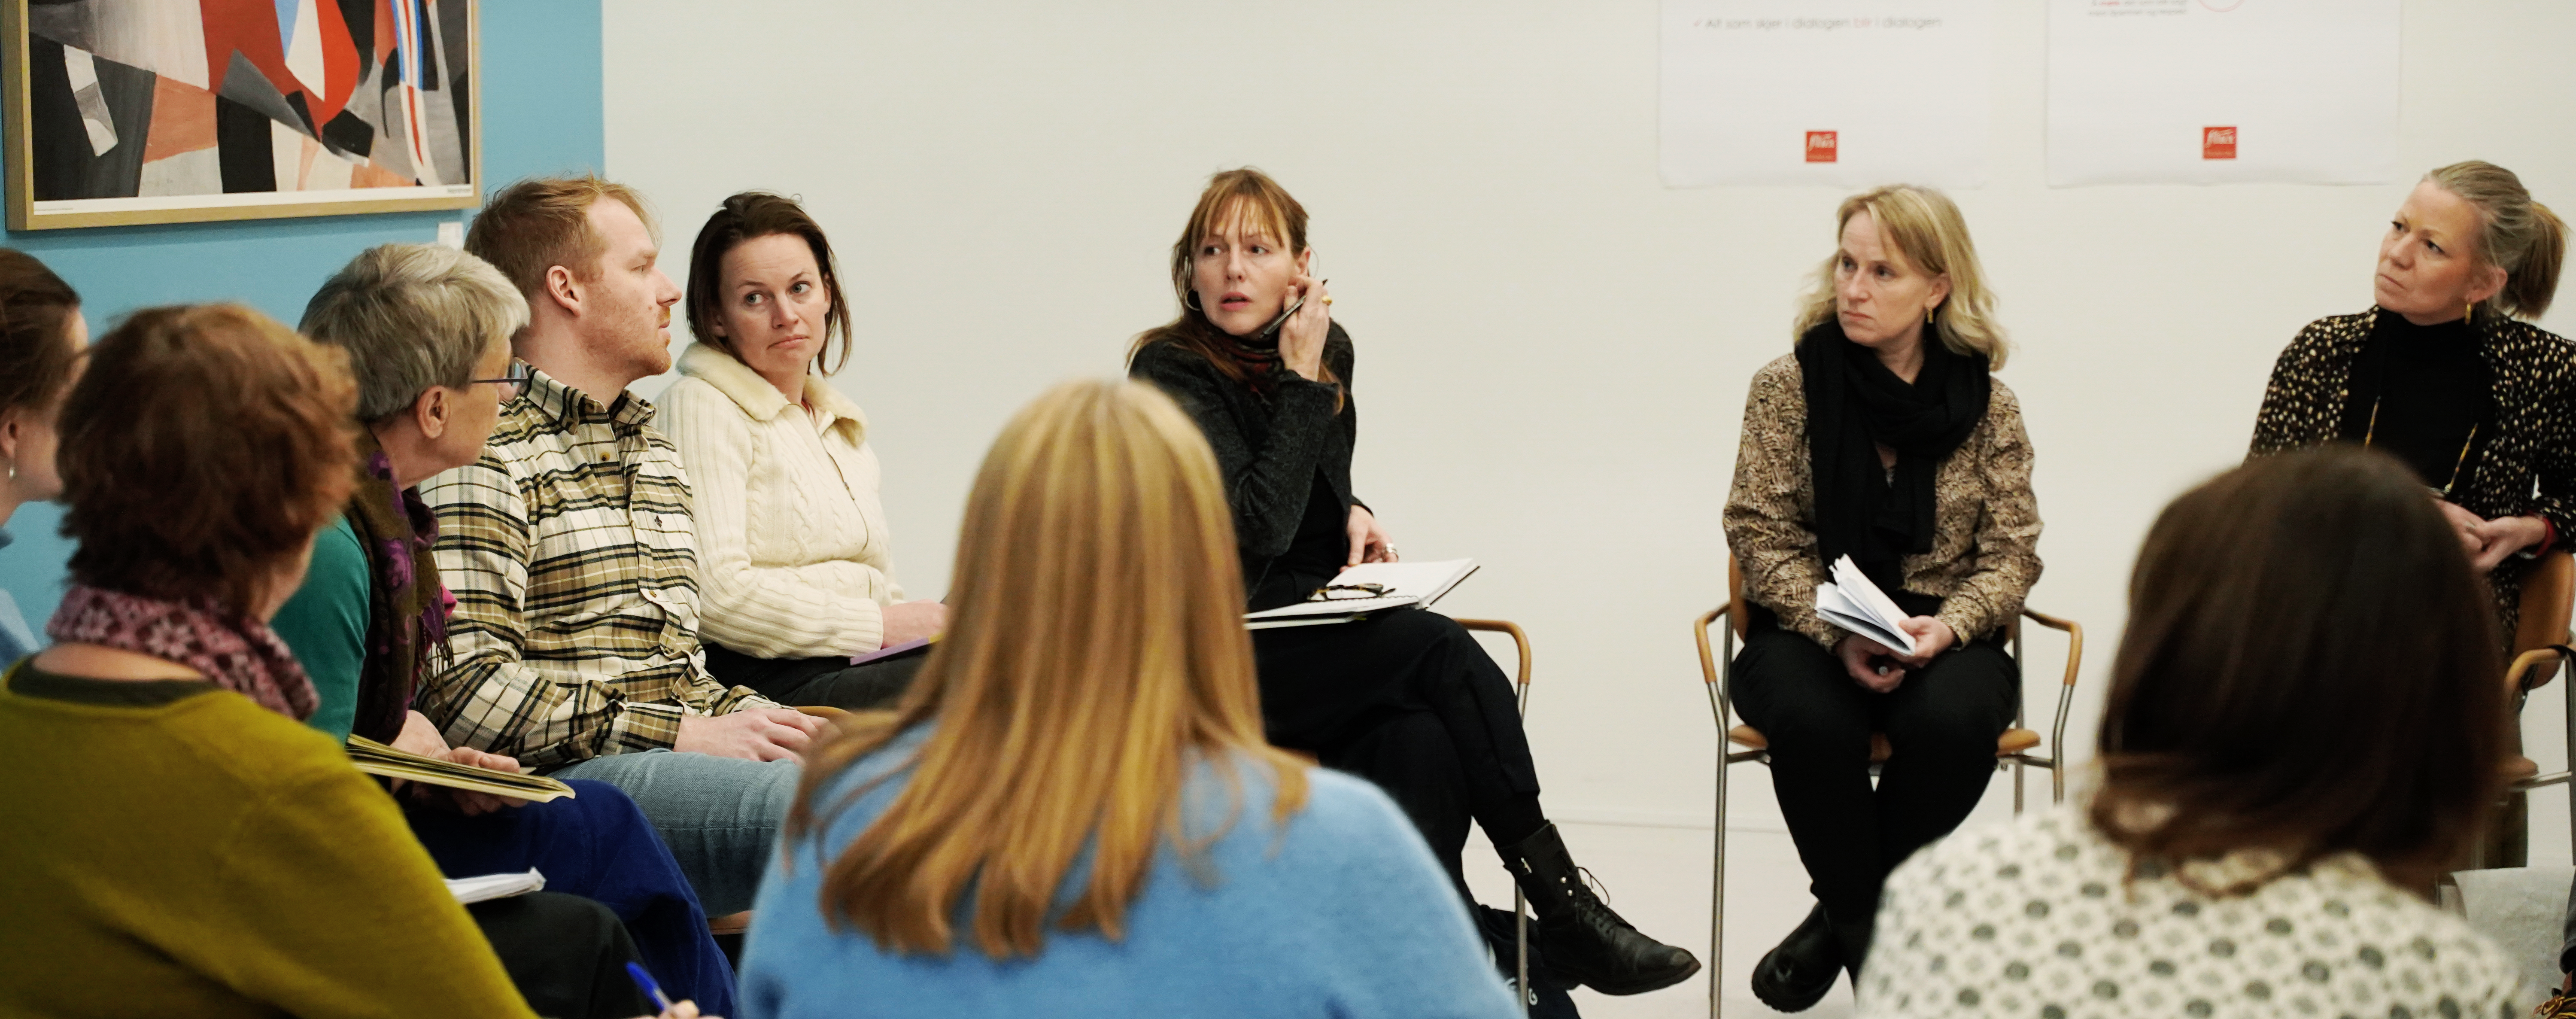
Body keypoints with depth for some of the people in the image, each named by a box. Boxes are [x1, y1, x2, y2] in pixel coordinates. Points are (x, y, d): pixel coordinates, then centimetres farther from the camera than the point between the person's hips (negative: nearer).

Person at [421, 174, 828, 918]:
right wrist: (686, 736, -14)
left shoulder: (655, 456, 26)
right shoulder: (483, 453, -4)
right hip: (560, 778, -8)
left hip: (682, 758, 8)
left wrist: (756, 721, 5)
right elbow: (464, 690, -13)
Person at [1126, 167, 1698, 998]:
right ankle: (1563, 909, -21)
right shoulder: (1170, 372, -12)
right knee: (1440, 650, -26)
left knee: (1422, 743, -27)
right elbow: (1261, 526, -22)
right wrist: (1303, 382, -15)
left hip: (1313, 632, 6)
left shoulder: (1328, 347, 9)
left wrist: (1353, 514, 4)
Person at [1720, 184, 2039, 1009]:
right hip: (1808, 630, -1)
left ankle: (1842, 915, -10)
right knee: (1811, 720, -35)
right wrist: (1838, 635, -20)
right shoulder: (1789, 386, -2)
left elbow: (2011, 553, 0)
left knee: (1954, 718, -34)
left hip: (1944, 637, 1)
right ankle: (1870, 930, -11)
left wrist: (1946, 629, -20)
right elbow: (1763, 536, -4)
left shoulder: (1986, 405, 1)